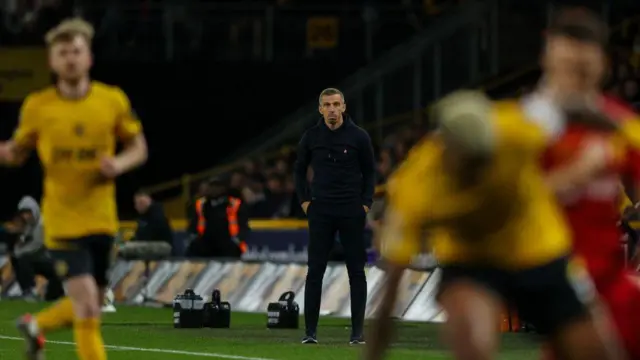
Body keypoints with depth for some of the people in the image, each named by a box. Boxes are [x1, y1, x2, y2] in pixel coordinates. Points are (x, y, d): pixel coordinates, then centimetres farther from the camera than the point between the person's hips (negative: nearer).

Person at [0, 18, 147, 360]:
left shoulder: (114, 101, -3)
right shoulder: (37, 106, -4)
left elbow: (139, 148, 8)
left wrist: (120, 163, -15)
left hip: (101, 219, 3)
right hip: (62, 220, -3)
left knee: (90, 307, 14)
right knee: (87, 305, -14)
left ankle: (35, 325, 44)